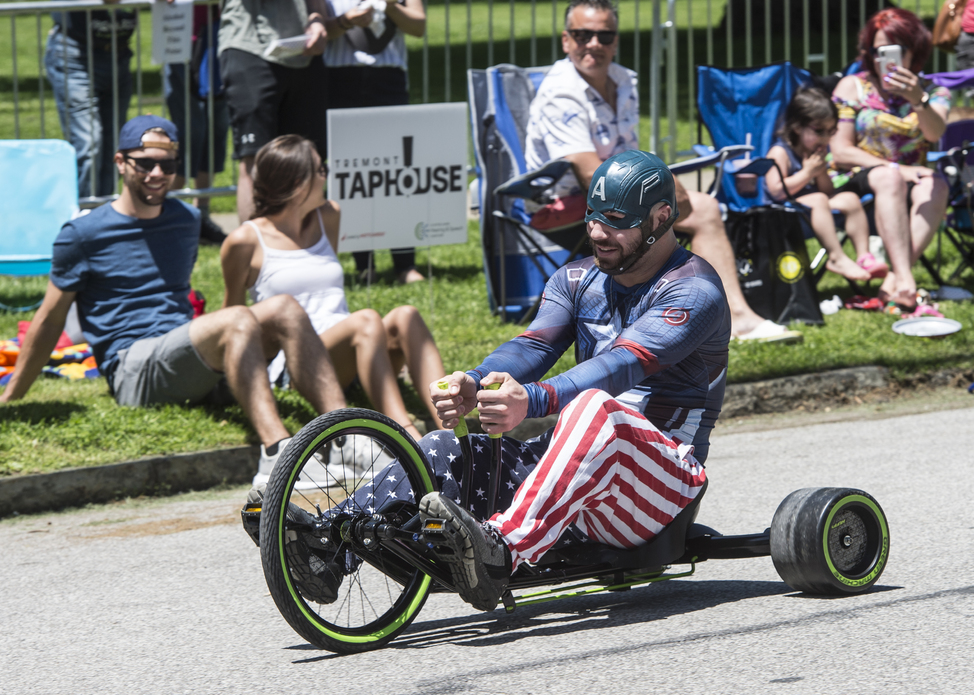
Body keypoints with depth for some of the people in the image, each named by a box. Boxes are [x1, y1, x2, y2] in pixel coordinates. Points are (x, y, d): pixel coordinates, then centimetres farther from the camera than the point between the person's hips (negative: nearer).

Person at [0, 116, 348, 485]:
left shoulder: (186, 220, 19)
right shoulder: (83, 235, 2)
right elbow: (50, 320, 7)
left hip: (193, 367, 6)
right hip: (133, 373, -6)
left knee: (284, 309, -19)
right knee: (237, 320, -32)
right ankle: (276, 450, -50)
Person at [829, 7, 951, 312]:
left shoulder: (933, 93, 9)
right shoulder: (853, 87, 7)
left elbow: (935, 133, -14)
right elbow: (840, 152, -3)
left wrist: (918, 100, -36)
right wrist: (896, 169, -15)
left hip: (908, 185, 2)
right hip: (854, 182, -2)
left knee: (936, 185, -33)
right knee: (889, 178, -36)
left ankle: (893, 283, -44)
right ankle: (904, 279, -50)